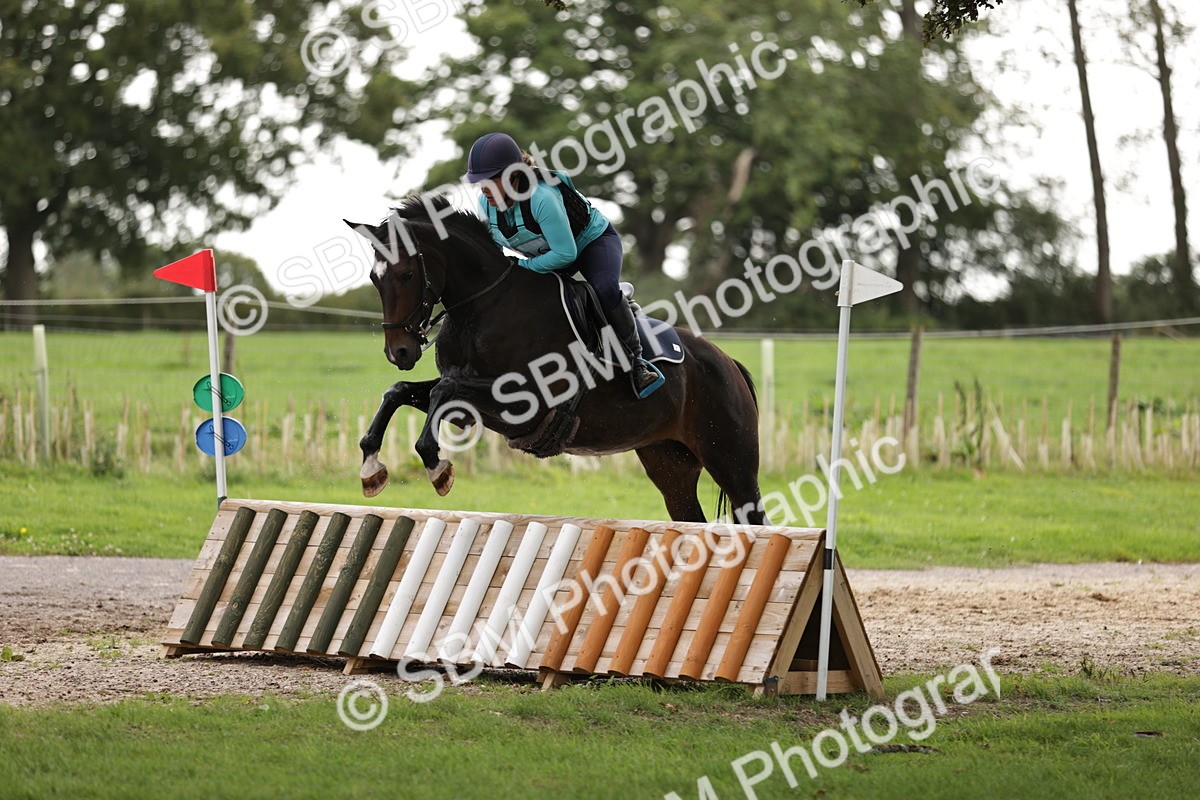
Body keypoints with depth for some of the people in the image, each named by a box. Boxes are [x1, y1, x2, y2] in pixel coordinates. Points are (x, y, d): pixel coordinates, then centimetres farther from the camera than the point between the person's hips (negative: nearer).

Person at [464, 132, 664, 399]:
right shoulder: (486, 203, -17)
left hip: (593, 240, -8)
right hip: (545, 254, 8)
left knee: (606, 290, -35)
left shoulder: (542, 197, -40)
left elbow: (565, 253, -36)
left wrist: (524, 266, -29)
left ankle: (636, 360, -18)